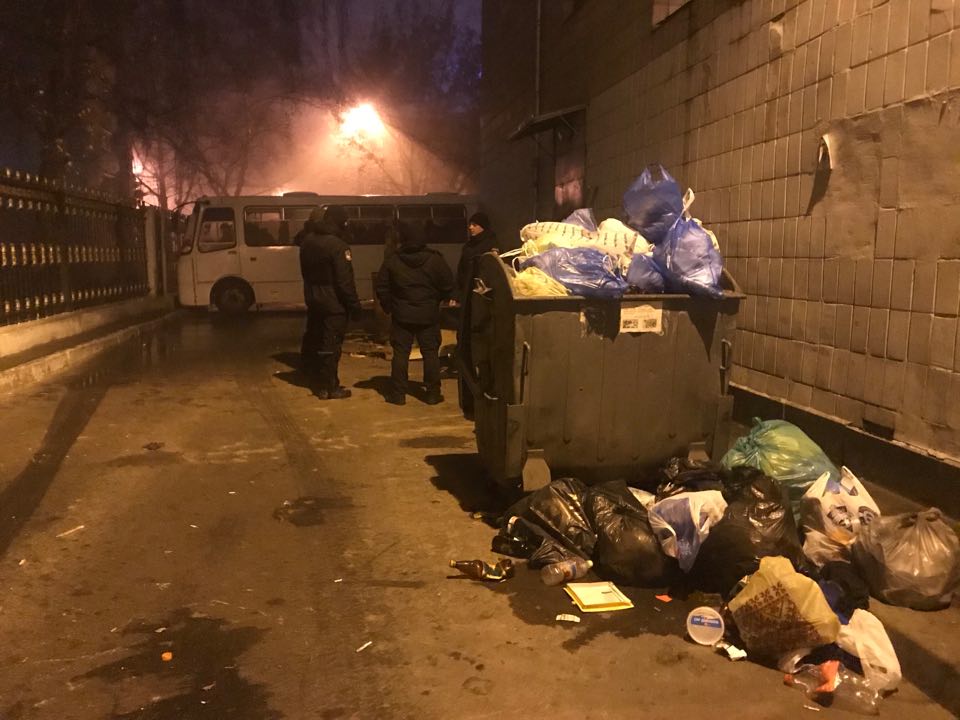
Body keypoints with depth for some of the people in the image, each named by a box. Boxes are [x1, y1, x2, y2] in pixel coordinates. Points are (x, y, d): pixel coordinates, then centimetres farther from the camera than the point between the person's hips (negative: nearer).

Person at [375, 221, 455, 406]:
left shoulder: (391, 261, -6)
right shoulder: (434, 259, -6)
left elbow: (382, 288, -3)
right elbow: (448, 285, -3)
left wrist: (388, 307, 12)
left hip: (402, 315, 0)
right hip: (428, 315, 0)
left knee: (400, 354, 6)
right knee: (430, 353, 7)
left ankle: (398, 393, 8)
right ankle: (433, 393, 9)